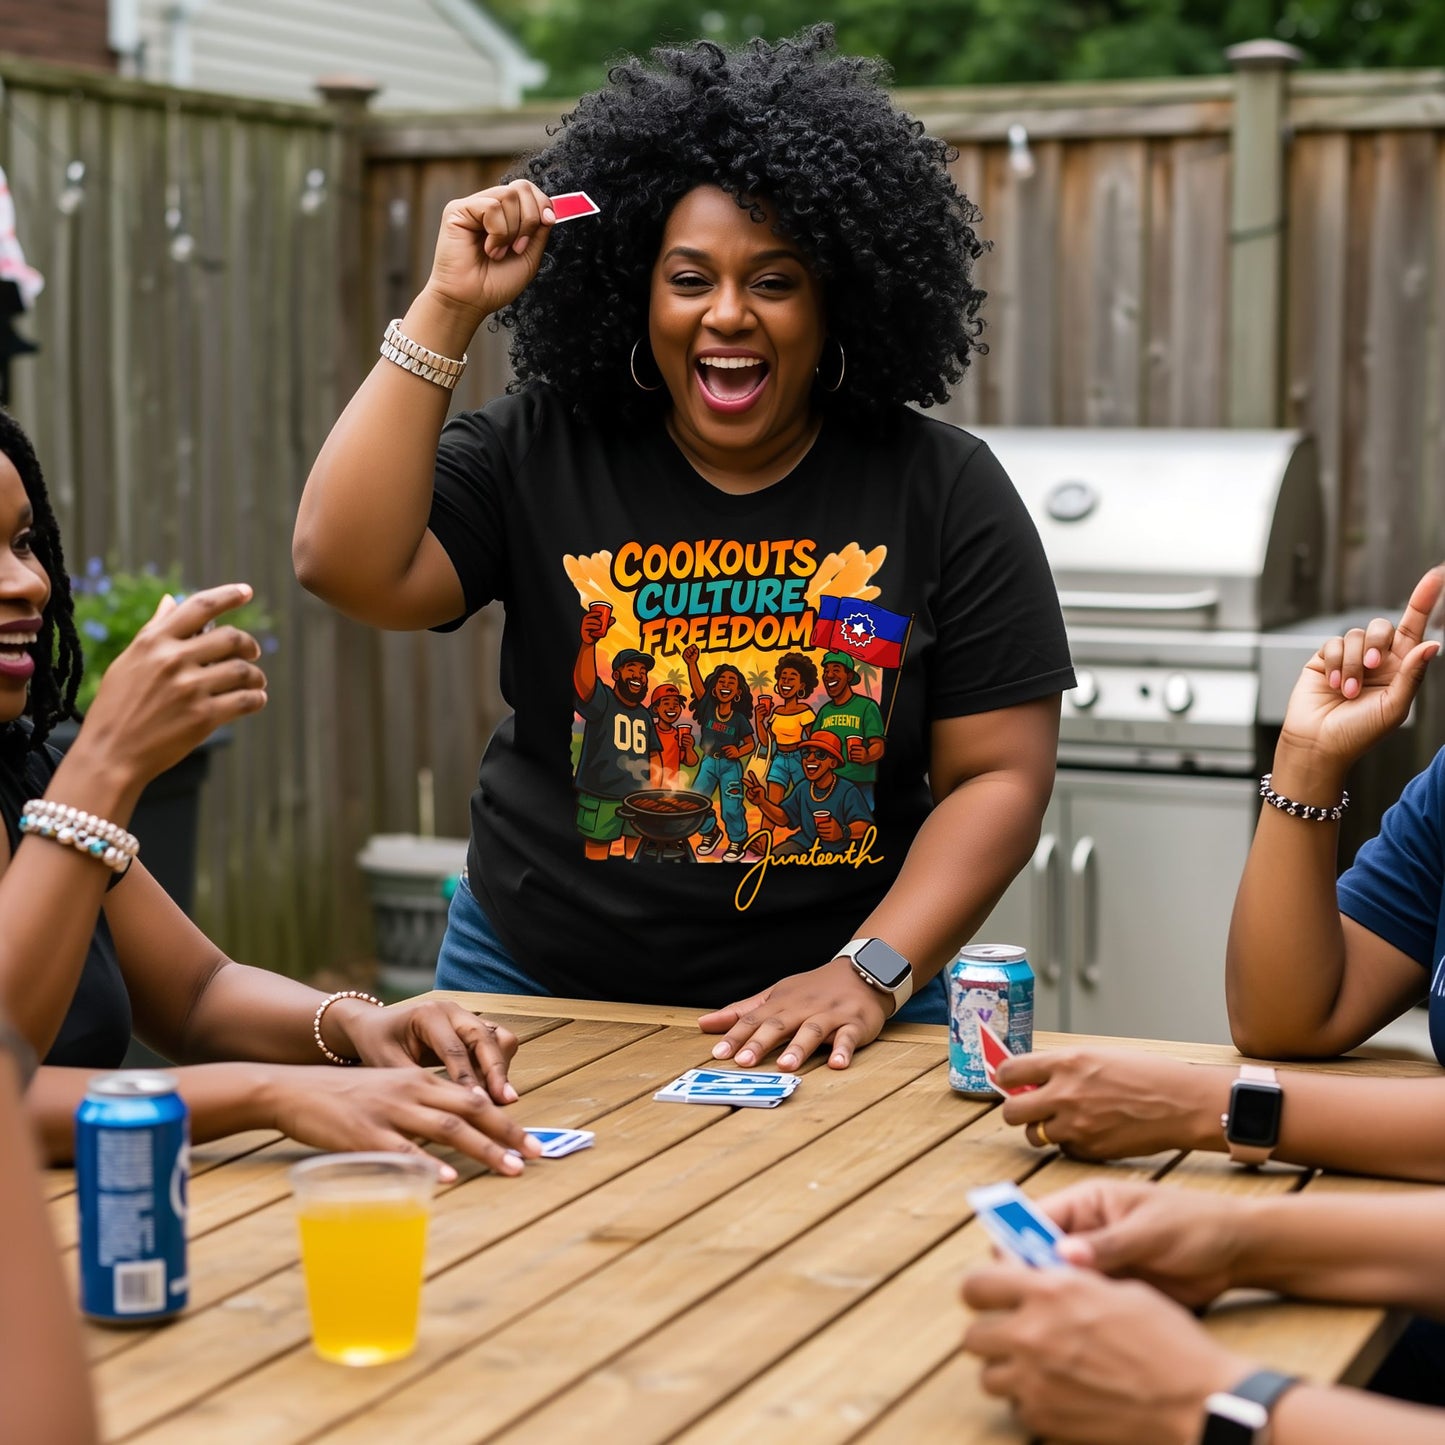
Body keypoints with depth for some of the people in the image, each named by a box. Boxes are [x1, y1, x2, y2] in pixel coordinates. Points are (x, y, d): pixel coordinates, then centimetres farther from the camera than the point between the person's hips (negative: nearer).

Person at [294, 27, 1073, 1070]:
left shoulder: (944, 491, -4)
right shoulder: (538, 456, -2)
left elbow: (999, 775, -5)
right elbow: (347, 567, -16)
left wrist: (869, 974, -17)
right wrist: (447, 310, -14)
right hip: (535, 985, 1)